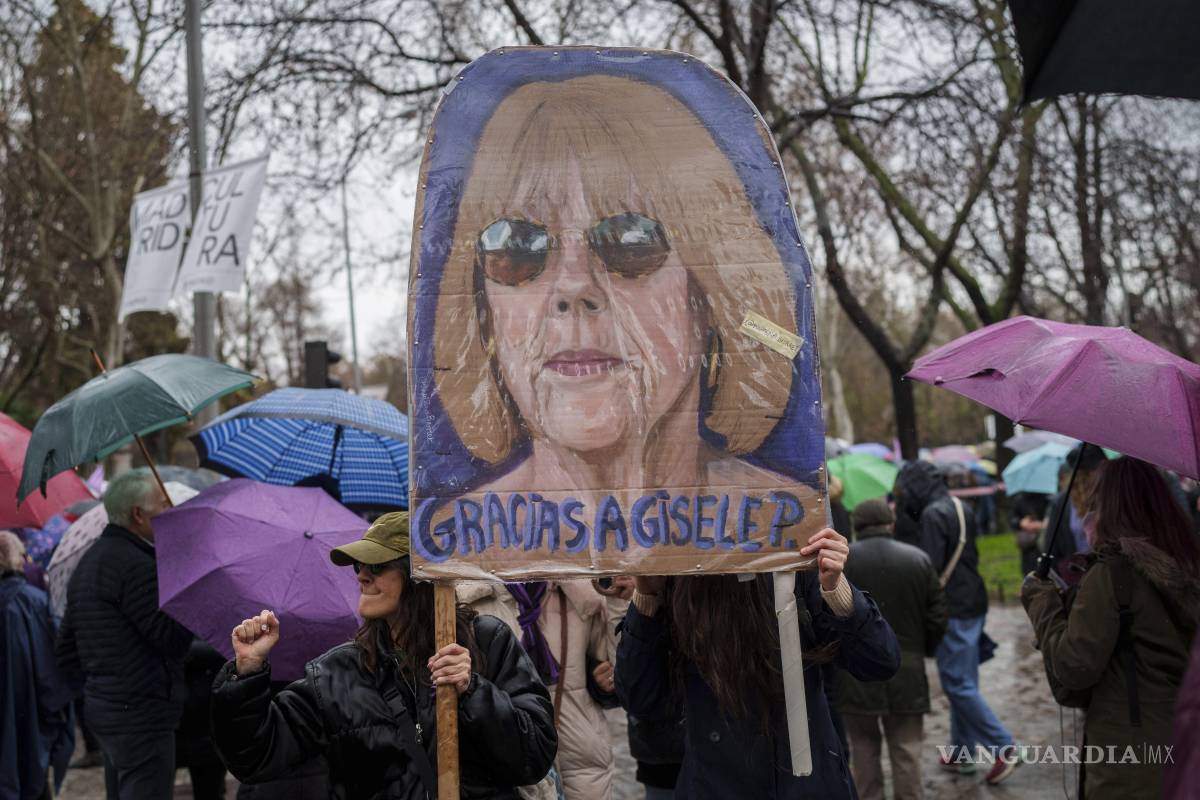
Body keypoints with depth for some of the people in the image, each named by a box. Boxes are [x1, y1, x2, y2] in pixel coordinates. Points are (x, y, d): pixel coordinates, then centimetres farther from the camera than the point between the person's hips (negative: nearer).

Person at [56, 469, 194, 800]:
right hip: (142, 714, -10)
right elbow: (172, 639, -19)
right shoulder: (136, 565, -17)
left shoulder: (89, 561, 16)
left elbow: (66, 648, 20)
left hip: (102, 706, 10)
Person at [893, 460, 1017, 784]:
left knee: (957, 684, -5)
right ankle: (963, 751, 20)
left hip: (954, 609, -9)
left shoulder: (933, 514, -15)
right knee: (963, 681, 14)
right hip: (974, 602, 10)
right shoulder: (959, 508, 14)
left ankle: (1003, 747, -5)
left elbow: (929, 566, -19)